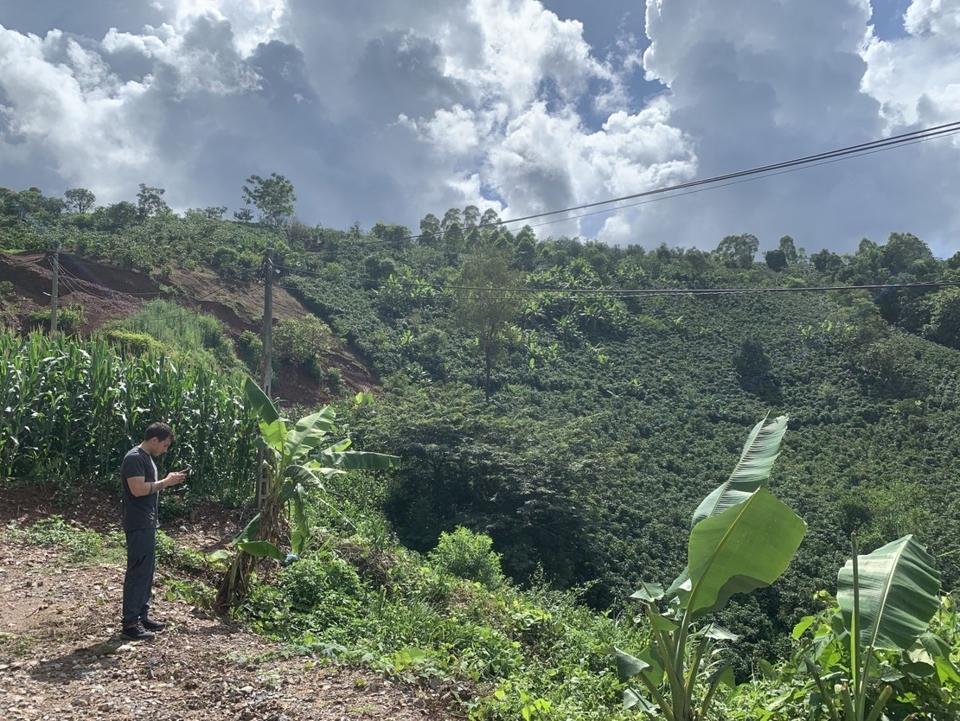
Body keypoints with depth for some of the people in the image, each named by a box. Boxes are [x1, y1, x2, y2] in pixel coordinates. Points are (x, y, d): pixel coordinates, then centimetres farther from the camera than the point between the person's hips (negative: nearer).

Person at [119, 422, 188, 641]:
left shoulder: (147, 458, 15)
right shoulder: (134, 458, -16)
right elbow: (138, 489, -25)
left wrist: (168, 481, 6)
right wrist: (166, 482, -18)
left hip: (148, 524, 10)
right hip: (138, 526, -10)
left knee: (147, 570, 15)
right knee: (137, 571, -7)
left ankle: (142, 615, 23)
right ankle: (130, 624, -2)